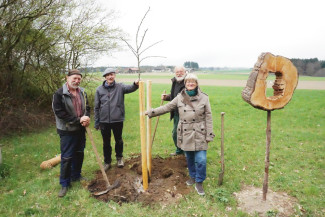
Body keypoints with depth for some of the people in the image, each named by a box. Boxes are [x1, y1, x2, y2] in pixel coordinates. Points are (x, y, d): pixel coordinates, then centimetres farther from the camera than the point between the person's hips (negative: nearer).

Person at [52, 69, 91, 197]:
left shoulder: (82, 92, 4)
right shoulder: (60, 94, -15)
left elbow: (87, 107, 11)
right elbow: (59, 112, -20)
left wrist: (87, 117, -12)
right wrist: (78, 120, -22)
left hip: (80, 129, 6)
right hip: (67, 131, -6)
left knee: (79, 154, 17)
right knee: (66, 158, 0)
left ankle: (76, 176, 37)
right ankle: (65, 184, 15)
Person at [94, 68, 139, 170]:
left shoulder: (120, 87, -4)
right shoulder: (99, 89, 0)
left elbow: (129, 88, -25)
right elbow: (96, 107, 3)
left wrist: (135, 84, -48)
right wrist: (96, 122, 3)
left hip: (118, 120, -1)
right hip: (104, 121, 1)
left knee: (119, 140, 16)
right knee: (106, 143, 14)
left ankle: (119, 158, 39)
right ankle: (107, 162, 32)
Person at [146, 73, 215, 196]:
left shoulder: (204, 98, -3)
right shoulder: (180, 97, 3)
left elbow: (208, 117, -2)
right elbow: (167, 107, 9)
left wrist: (209, 135, -4)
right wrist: (151, 112, 7)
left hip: (199, 134, -2)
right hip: (185, 134, 2)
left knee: (201, 160, -4)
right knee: (189, 158, 15)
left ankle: (199, 182, 18)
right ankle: (192, 176, 40)